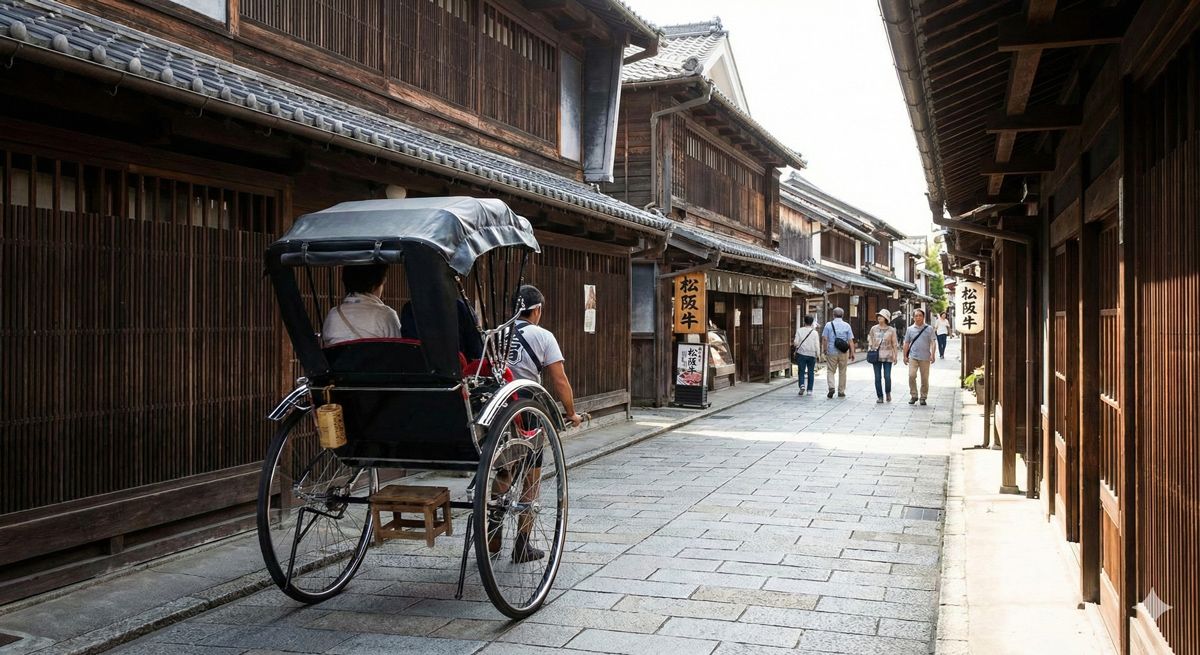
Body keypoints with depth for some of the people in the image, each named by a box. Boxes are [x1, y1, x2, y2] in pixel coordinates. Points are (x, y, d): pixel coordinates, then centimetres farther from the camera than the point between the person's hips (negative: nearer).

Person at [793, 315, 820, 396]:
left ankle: (802, 385, -15)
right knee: (811, 372, 9)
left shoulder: (799, 330, -4)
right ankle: (809, 390, 9)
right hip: (811, 355, 0)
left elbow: (796, 342, -8)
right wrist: (818, 354, 5)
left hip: (801, 354, 0)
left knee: (801, 371, 6)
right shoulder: (815, 332, -4)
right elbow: (817, 345, -3)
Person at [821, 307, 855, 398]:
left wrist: (824, 350, 8)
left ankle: (831, 387, -16)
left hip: (831, 352, -1)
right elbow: (850, 340, -3)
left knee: (830, 371, 6)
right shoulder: (847, 325, 0)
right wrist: (852, 353, 1)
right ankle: (841, 392, 15)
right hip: (843, 353, 1)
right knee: (842, 372, 11)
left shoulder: (828, 325, -2)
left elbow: (824, 339, -4)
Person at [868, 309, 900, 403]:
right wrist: (869, 353, 5)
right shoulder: (874, 329, 7)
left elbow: (895, 344, 5)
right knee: (877, 377, 1)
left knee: (887, 376, -7)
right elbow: (870, 342, 11)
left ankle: (888, 393, 18)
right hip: (876, 356, 2)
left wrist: (895, 356, 1)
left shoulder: (891, 330, 2)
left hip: (887, 356, -2)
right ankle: (880, 396, 10)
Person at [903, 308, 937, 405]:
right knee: (911, 375, -14)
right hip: (913, 357, 0)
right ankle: (913, 395, -1)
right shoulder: (910, 329, 8)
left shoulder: (928, 329, 3)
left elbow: (933, 342, -1)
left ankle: (923, 397, 16)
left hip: (925, 358, 0)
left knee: (925, 378, 4)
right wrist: (905, 356, 10)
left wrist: (933, 355, -13)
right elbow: (906, 343, 13)